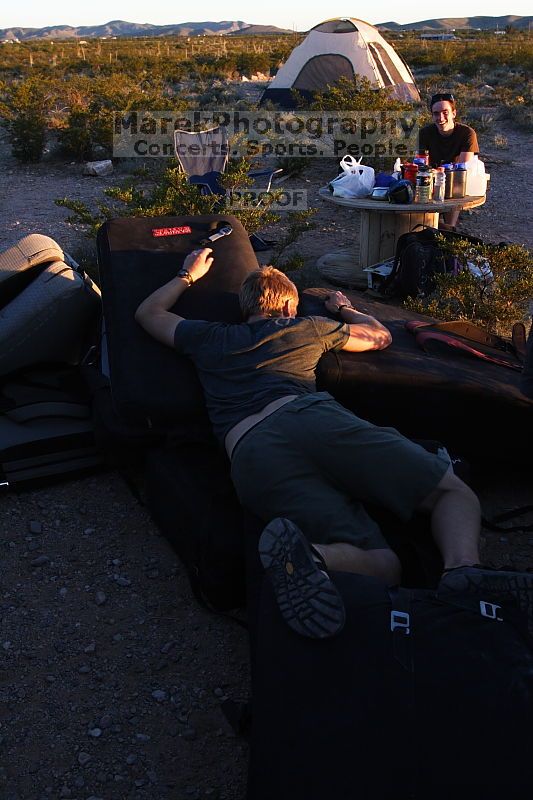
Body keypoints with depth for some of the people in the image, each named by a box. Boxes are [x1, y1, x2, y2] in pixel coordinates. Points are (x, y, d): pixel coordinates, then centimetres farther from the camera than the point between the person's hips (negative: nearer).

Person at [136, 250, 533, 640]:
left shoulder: (210, 337, 34)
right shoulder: (306, 327, 31)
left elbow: (148, 313, 52)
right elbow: (380, 336, 47)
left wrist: (188, 275, 66)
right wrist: (344, 308, 66)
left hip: (250, 457, 2)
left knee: (382, 565, -7)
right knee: (456, 493, 4)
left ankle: (298, 553, -42)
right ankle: (464, 571, -31)